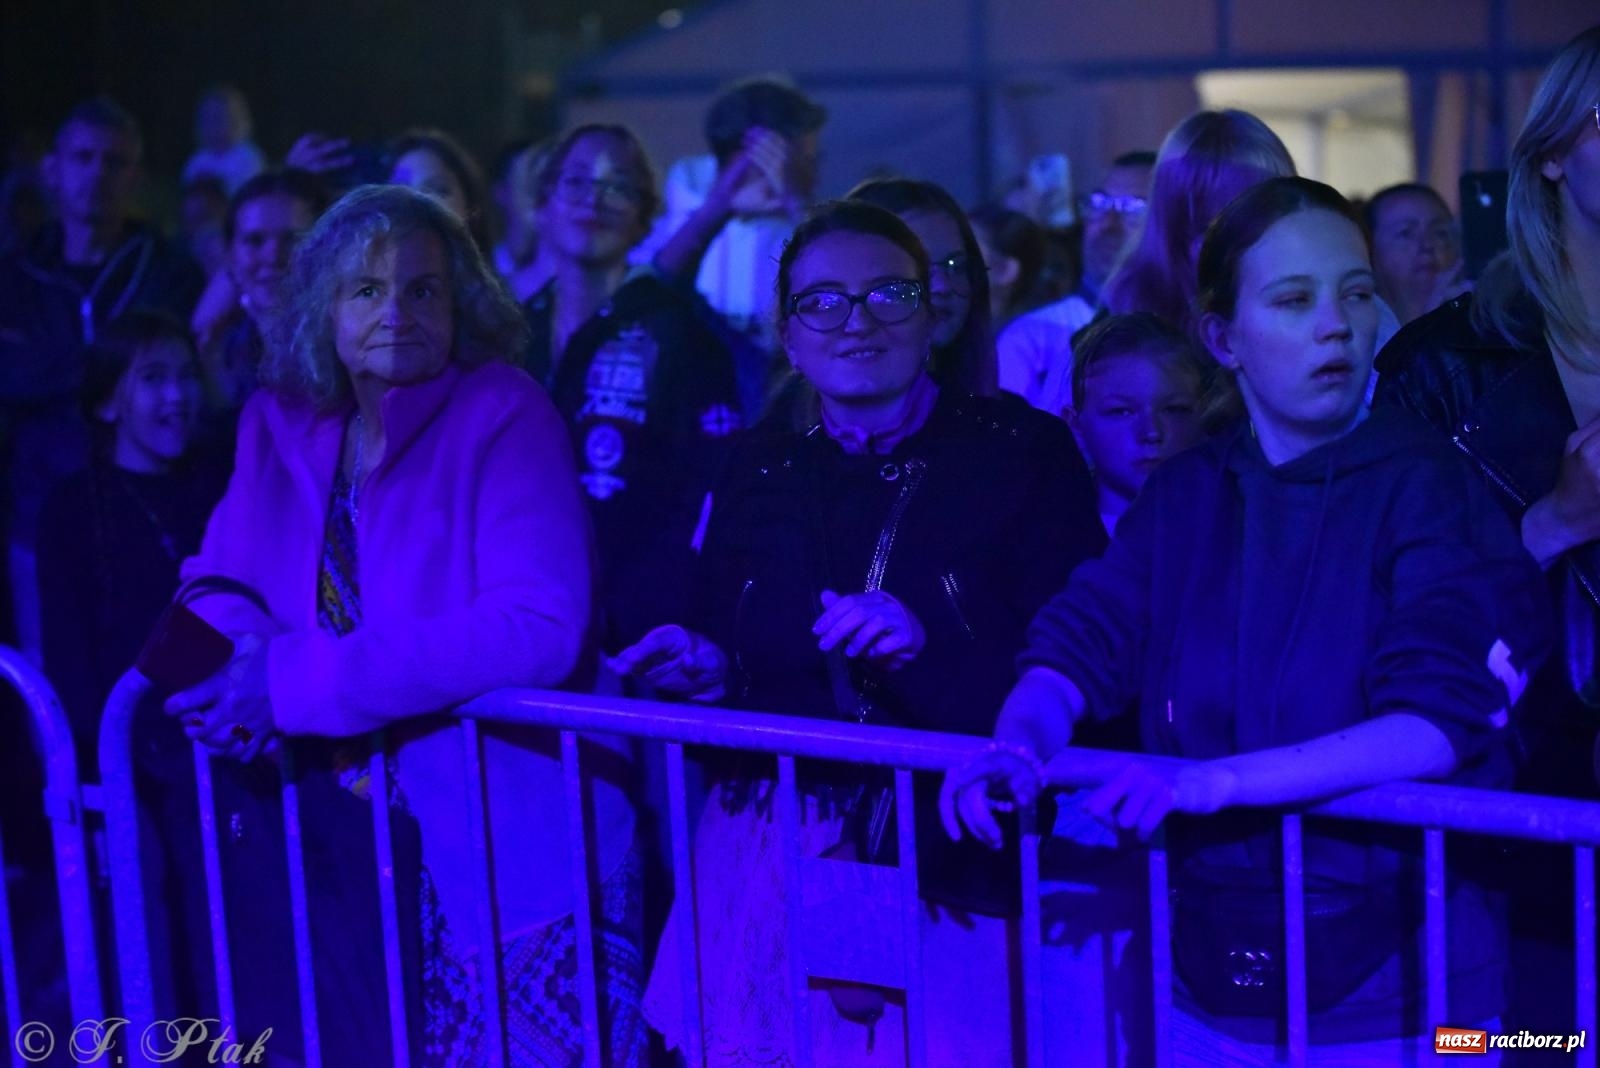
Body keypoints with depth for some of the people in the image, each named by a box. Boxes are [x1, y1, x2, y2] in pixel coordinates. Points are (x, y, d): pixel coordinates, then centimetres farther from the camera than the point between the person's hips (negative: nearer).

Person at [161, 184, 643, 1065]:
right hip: (350, 821, 4)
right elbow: (223, 577, 9)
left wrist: (300, 679, -24)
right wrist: (236, 658, -16)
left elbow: (539, 625, -22)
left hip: (507, 844, -4)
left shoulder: (503, 414, -11)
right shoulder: (279, 421, 6)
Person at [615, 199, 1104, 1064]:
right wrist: (702, 674, -4)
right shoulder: (759, 469, 10)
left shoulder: (1020, 454, -2)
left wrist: (927, 651, -20)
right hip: (768, 865, 3)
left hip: (950, 871, -3)